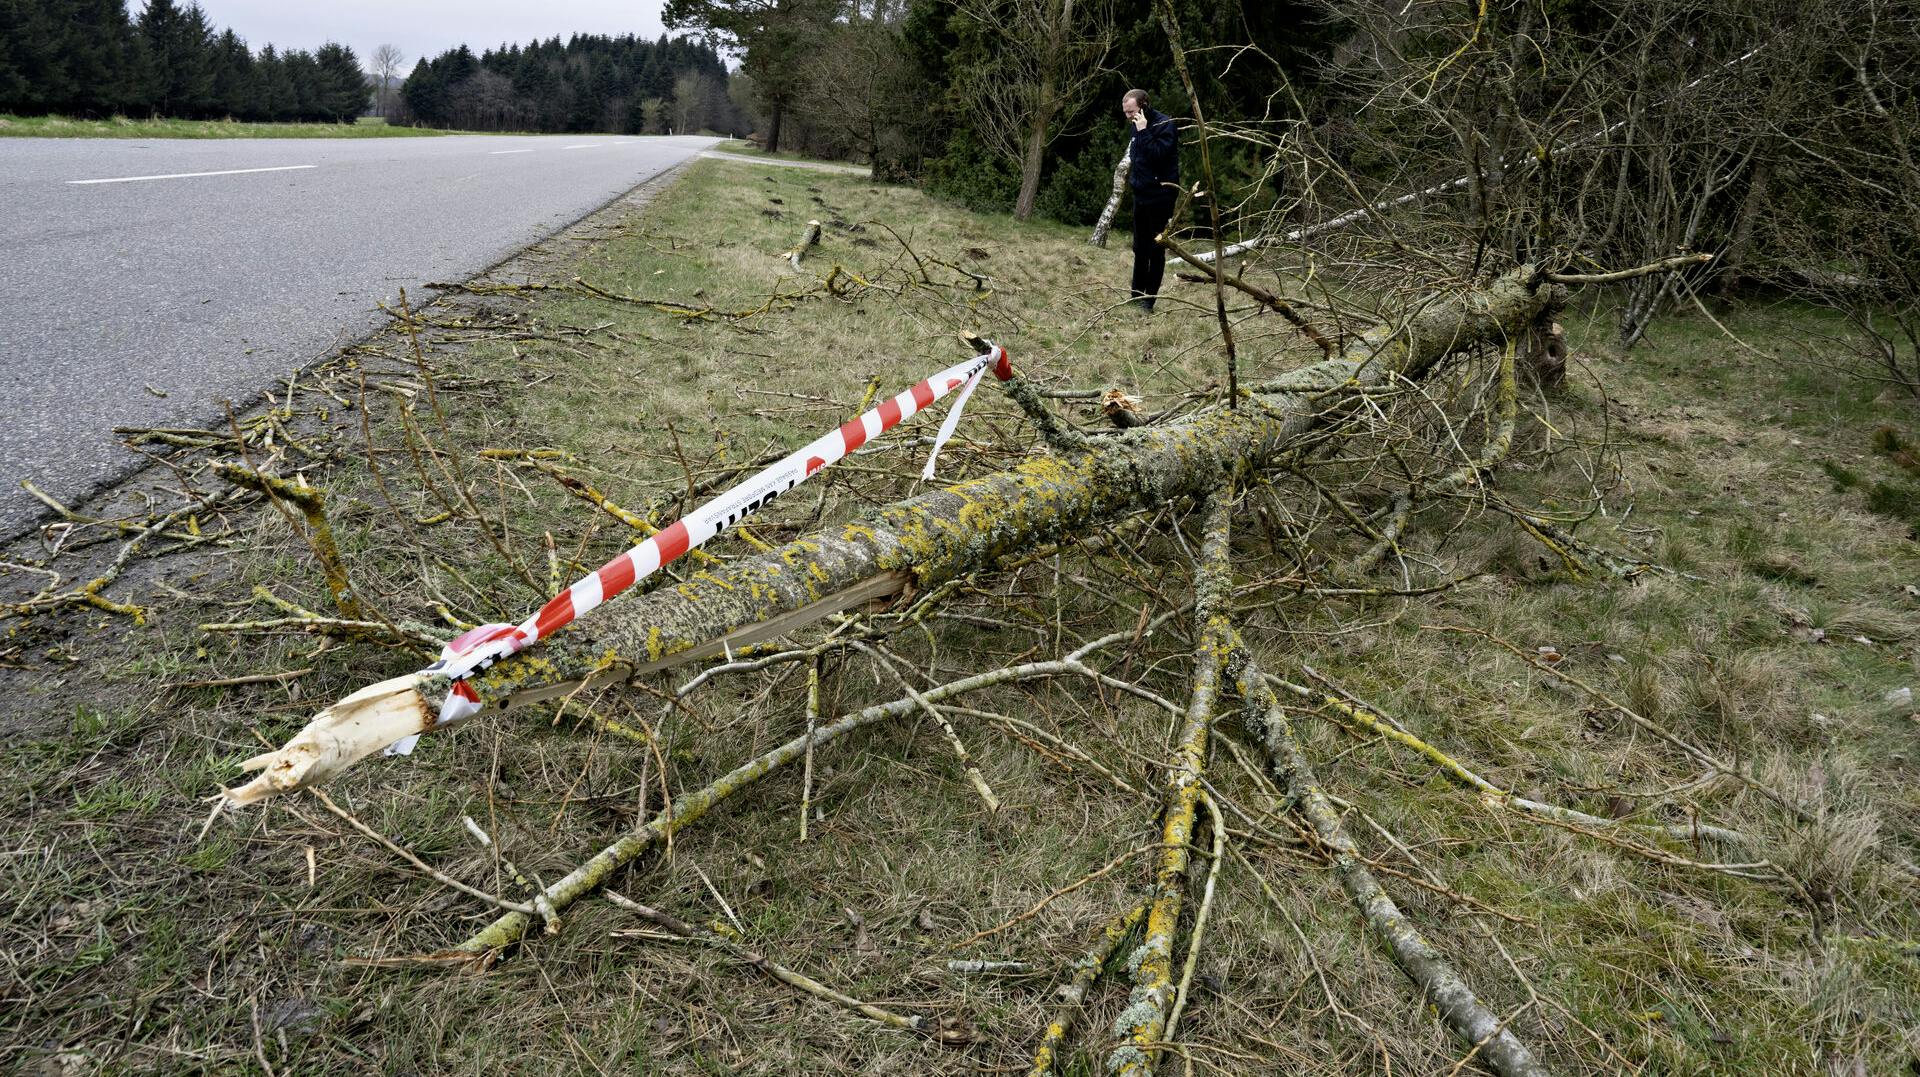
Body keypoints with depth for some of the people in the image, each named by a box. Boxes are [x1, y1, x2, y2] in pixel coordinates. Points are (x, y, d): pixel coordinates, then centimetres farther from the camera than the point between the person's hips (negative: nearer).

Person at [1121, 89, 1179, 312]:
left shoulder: (1164, 124, -13)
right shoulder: (1138, 126, 11)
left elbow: (1158, 154, -26)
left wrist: (1143, 132, -25)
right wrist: (1130, 171, 10)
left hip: (1160, 196, -8)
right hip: (1140, 195, 8)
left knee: (1156, 250, -1)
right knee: (1140, 249, 13)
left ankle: (1148, 301, 4)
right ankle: (1136, 296, 22)